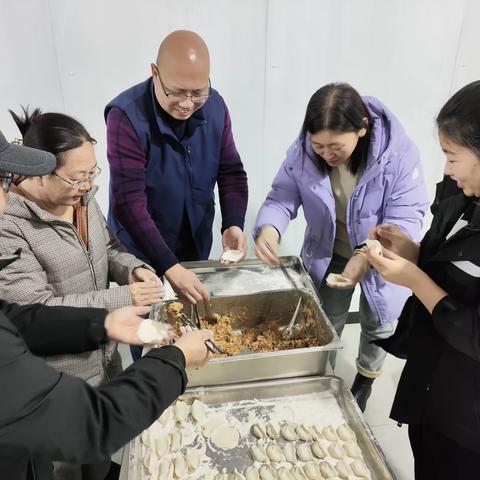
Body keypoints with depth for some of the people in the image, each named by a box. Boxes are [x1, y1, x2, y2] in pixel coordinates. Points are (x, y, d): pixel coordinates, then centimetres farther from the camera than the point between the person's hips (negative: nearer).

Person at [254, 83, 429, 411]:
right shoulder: (304, 150, -22)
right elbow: (283, 196, -18)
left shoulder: (399, 153, -31)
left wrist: (367, 255, -47)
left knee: (377, 325, 22)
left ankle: (364, 382, 54)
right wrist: (268, 229, -41)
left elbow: (405, 218, -30)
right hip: (329, 254, 2)